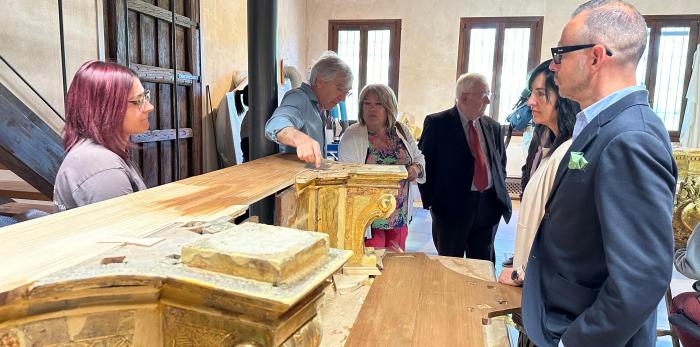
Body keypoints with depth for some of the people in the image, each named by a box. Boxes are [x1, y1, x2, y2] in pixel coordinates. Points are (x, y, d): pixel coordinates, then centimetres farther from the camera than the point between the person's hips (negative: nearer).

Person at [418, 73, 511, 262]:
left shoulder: (494, 127, 9)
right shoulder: (436, 123, -5)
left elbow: (501, 163, 19)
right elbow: (423, 163, -5)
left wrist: (501, 195, 8)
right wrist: (431, 202, -9)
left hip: (488, 207, 4)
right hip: (451, 207, -4)